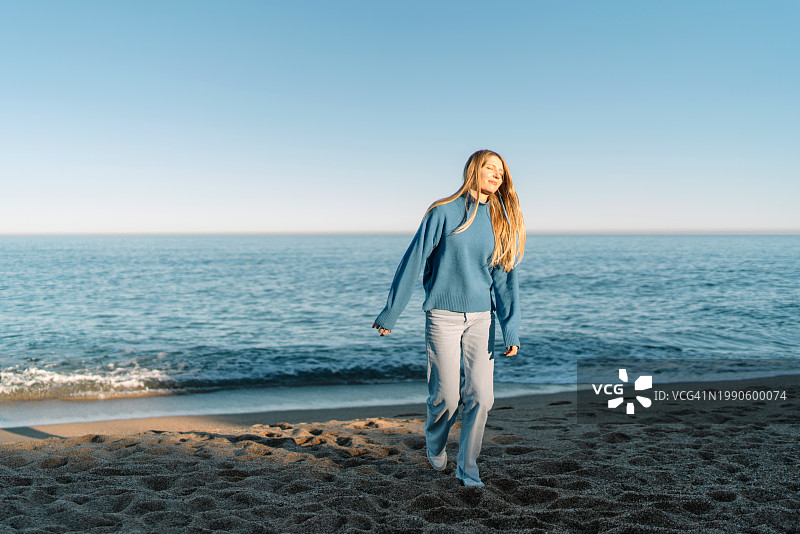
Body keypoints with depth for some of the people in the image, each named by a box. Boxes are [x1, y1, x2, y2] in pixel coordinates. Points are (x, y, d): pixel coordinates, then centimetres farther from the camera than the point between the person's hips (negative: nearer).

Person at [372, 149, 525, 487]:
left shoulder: (500, 222, 6)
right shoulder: (444, 213, -6)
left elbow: (505, 277, 4)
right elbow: (413, 262, -5)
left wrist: (511, 331, -3)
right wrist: (389, 314, -3)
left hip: (481, 319, 4)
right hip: (443, 316, -3)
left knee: (481, 396, -1)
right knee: (446, 398, 1)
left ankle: (467, 468, 19)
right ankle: (435, 444, 35)